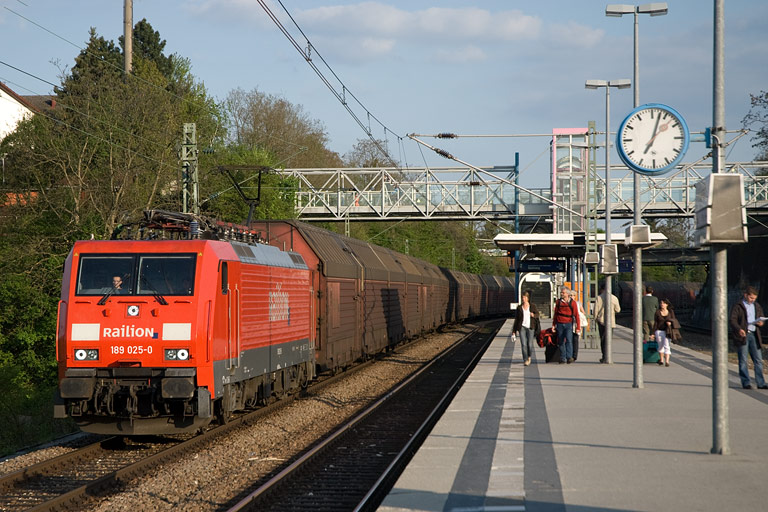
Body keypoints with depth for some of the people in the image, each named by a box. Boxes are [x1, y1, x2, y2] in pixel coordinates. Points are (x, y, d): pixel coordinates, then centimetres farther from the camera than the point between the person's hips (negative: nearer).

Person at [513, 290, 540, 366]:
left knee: (530, 345, -1)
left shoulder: (532, 306, 5)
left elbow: (537, 314, 8)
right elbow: (516, 319, 10)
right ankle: (525, 360, -6)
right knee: (523, 344, -11)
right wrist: (514, 331, 9)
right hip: (522, 327, 0)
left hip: (530, 327, 0)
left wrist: (533, 315, -17)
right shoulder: (519, 308, 6)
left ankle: (529, 356, 29)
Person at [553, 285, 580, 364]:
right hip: (560, 324, 3)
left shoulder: (572, 303, 1)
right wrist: (553, 325, 13)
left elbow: (576, 315, 2)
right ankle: (562, 358, 12)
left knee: (569, 340, -17)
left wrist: (578, 327, -2)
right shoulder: (558, 302, 9)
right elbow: (555, 314, 16)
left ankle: (569, 357, -22)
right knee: (561, 342, 5)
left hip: (568, 324, -3)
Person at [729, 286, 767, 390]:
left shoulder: (757, 306, 17)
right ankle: (746, 383, 2)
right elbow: (732, 320, -11)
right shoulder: (738, 306, -2)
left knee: (758, 360, 2)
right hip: (742, 335, -5)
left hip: (754, 335, 5)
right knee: (743, 360, -2)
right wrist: (739, 329, -28)